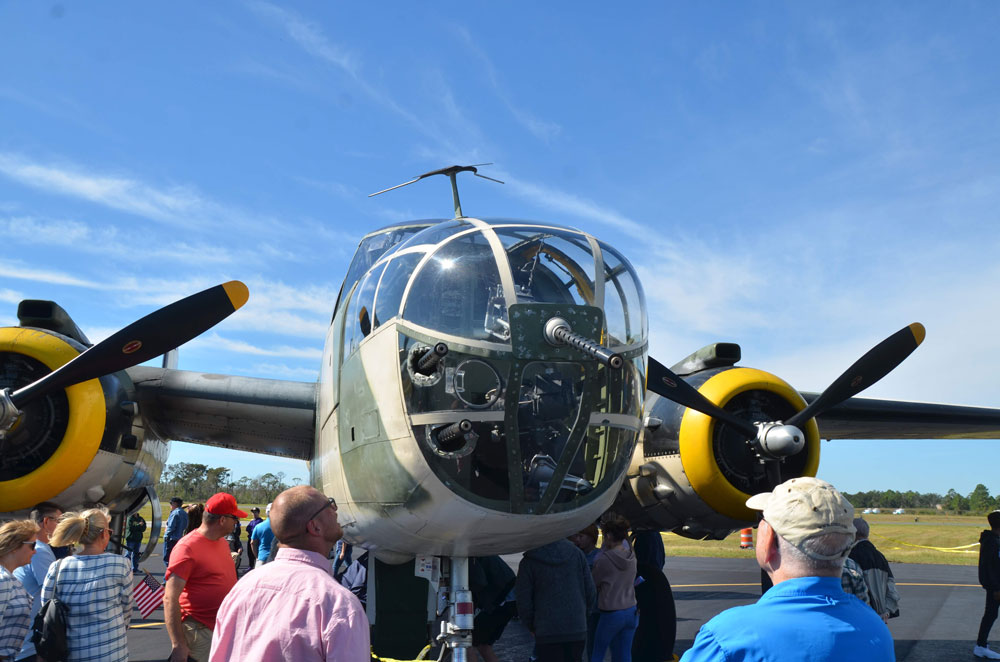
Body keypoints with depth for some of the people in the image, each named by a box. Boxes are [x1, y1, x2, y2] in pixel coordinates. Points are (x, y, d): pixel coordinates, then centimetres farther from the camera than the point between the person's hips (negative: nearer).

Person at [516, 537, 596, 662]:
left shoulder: (528, 562, -7)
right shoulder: (576, 553, 1)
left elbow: (524, 604, -5)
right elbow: (591, 594, 5)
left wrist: (532, 627, 10)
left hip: (547, 633, -3)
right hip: (578, 630, 4)